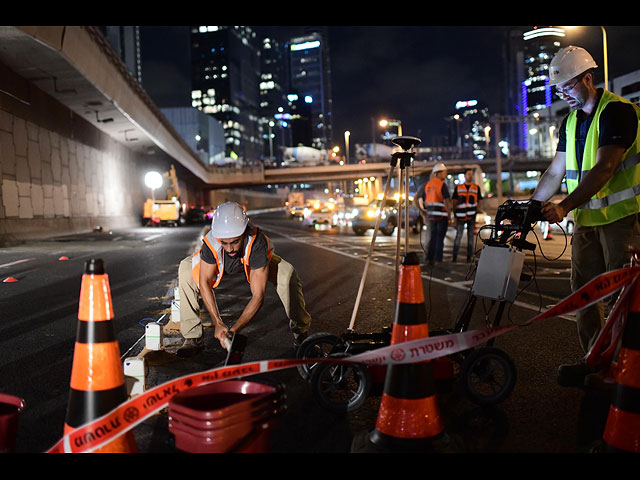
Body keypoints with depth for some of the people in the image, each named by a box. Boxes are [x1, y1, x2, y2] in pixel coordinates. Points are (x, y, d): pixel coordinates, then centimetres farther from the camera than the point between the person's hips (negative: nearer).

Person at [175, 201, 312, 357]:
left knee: (287, 274, -30)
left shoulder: (257, 243, -43)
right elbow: (204, 282, -24)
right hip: (222, 264, 2)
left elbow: (258, 296, -42)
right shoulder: (210, 241, -38)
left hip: (254, 262, -2)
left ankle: (300, 331, -4)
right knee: (186, 270, -22)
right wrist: (218, 323, -29)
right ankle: (193, 338, -10)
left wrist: (233, 329, -46)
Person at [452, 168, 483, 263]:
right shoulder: (458, 188, 8)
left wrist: (475, 211, -4)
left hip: (471, 216, 1)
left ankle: (469, 257, 8)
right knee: (458, 236, -6)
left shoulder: (476, 187, 9)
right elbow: (454, 202, 8)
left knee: (470, 236, 3)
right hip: (460, 216, -1)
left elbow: (480, 202, 11)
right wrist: (455, 215, 2)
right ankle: (454, 256, -1)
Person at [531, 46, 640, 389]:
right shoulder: (571, 121, 15)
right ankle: (595, 362, 16)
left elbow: (604, 169, -23)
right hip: (586, 218, 8)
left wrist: (563, 207, -31)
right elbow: (555, 172, 13)